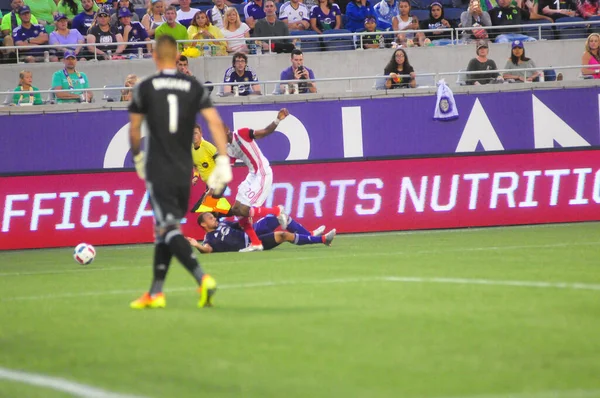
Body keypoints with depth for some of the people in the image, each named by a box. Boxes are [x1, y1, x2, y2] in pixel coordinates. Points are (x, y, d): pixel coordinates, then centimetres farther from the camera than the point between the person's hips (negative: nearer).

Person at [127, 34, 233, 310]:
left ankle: (202, 279, -29)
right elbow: (215, 122, -4)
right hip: (184, 172, 4)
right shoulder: (194, 87, 5)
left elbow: (134, 130, 5)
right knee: (164, 230, 15)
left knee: (168, 229, -9)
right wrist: (223, 160, -5)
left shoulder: (145, 88, -2)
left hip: (158, 171, -4)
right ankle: (155, 292, 17)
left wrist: (137, 158, 22)